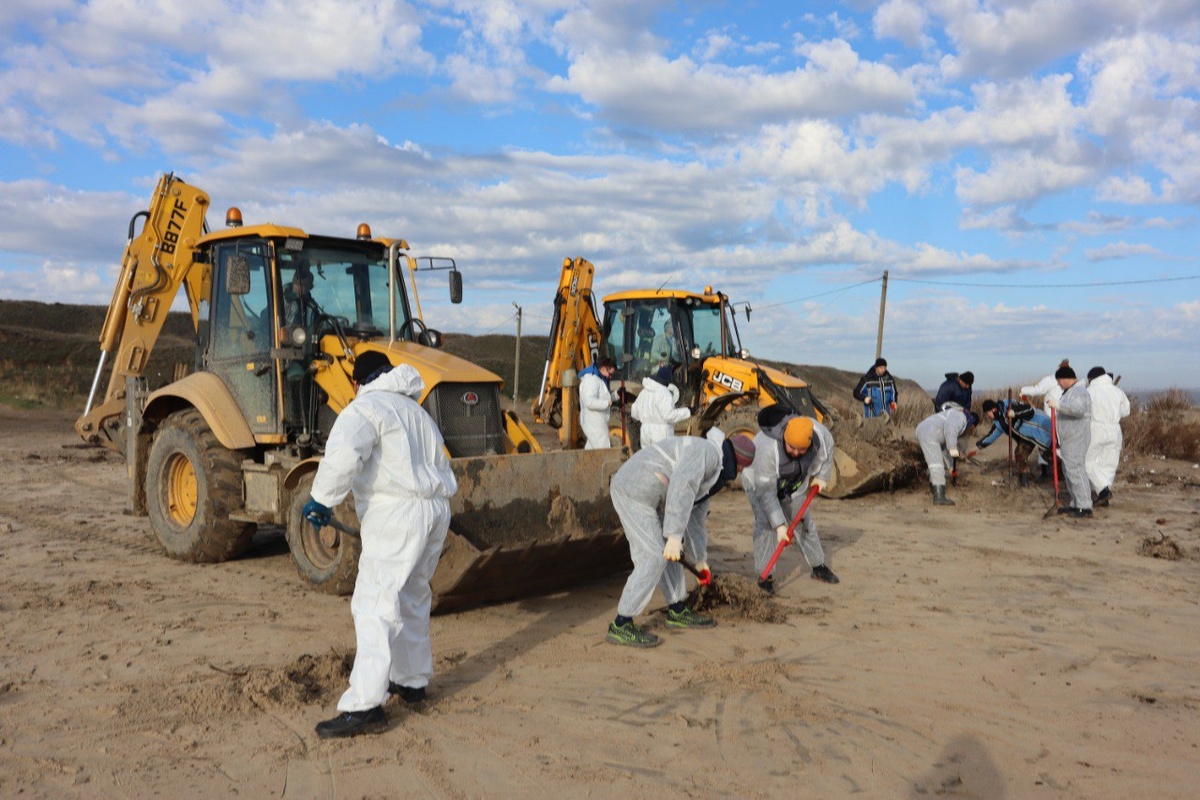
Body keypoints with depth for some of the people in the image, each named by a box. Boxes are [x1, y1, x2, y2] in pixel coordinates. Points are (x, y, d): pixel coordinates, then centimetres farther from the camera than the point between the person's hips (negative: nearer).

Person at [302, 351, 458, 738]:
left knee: (375, 605, -10)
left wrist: (321, 500, -15)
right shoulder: (416, 411, 25)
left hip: (399, 515, -9)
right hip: (435, 510, 9)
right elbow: (441, 467, 28)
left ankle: (365, 706, -13)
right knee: (411, 598, 22)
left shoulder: (365, 408, -2)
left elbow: (343, 455, -23)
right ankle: (412, 680, 34)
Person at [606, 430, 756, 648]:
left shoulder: (713, 474, 23)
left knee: (667, 553, 16)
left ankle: (678, 612, 28)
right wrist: (675, 536, -29)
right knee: (655, 558, -8)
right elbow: (680, 488, -26)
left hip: (641, 494, 10)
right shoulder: (707, 451, -10)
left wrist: (700, 559, 40)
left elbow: (696, 517, 33)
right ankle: (620, 626, -3)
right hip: (635, 492, -10)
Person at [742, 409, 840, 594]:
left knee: (804, 520, 11)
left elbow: (828, 446, -3)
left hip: (793, 484, 5)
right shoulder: (767, 449, -45)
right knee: (765, 523, -20)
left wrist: (822, 476, -3)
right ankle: (764, 575, -12)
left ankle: (818, 566, 28)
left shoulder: (818, 432, -31)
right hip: (760, 483, -5)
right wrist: (779, 524, -38)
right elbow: (766, 493, -38)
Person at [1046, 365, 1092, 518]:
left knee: (1076, 470, -12)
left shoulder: (1079, 391, -14)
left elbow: (1078, 409, -33)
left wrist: (1058, 405, -31)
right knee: (1069, 471, 13)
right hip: (1068, 439, 11)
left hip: (1076, 439, -11)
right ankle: (1076, 504, 19)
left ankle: (1085, 507, -11)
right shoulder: (1069, 391, 18)